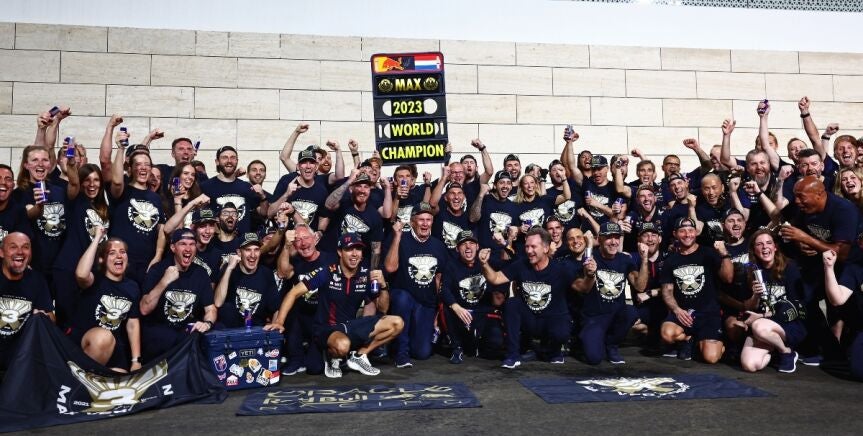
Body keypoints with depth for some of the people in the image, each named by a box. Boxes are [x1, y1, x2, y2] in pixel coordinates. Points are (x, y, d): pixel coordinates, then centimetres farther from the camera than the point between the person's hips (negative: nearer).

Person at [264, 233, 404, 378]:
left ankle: (359, 356, 3)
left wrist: (383, 285, -16)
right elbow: (294, 293, -15)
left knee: (397, 323, -11)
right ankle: (333, 358, -2)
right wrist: (279, 321, -25)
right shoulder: (327, 273, -15)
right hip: (327, 329, -5)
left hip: (352, 325, 5)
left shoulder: (366, 275, -3)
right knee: (342, 345, -40)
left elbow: (383, 309, 2)